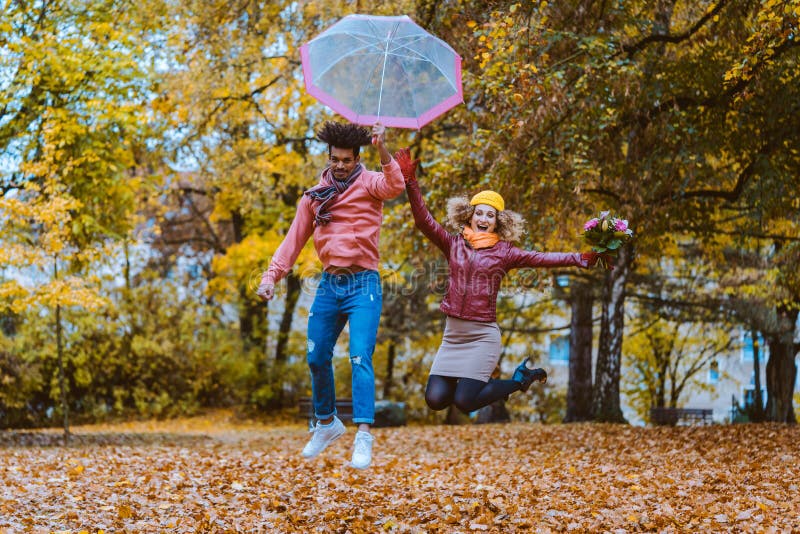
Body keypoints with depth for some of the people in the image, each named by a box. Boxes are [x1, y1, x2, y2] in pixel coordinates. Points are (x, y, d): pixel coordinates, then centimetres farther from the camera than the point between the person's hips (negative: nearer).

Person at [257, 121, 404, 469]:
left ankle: (363, 434, -20)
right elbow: (294, 239, 13)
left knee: (360, 356, -17)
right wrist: (271, 276, 3)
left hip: (362, 284, -5)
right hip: (329, 284, 6)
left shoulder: (368, 183, -1)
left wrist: (382, 151, -41)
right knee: (317, 358, 10)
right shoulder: (315, 196, 13)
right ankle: (327, 423, 30)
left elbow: (394, 186, -25)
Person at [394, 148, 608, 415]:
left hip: (483, 335, -3)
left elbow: (542, 258, -9)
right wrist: (411, 183, -15)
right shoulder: (454, 244, 4)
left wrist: (580, 258, -21)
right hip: (452, 333, 3)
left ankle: (518, 380, 16)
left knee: (464, 402, -11)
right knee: (435, 399, -4)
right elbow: (424, 220, -4)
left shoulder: (504, 252, 0)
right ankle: (471, 380, 28)